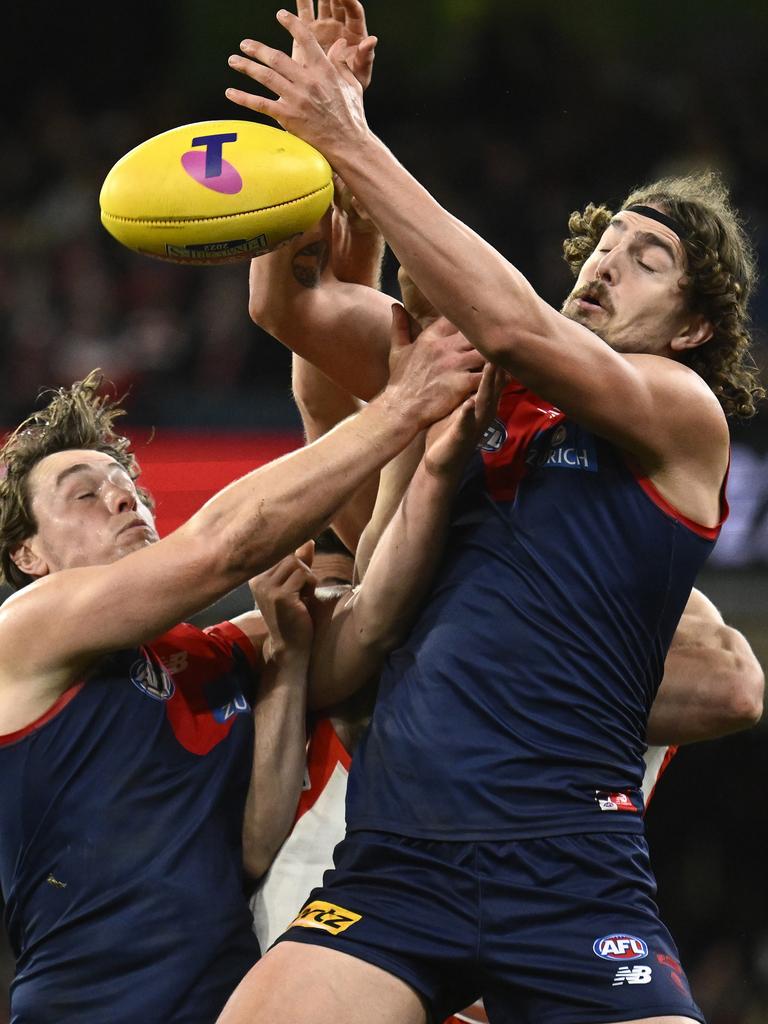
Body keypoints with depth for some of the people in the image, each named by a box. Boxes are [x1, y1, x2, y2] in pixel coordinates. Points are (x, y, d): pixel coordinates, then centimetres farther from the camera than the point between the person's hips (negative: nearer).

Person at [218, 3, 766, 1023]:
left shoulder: (683, 413, 5)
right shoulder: (487, 403, 18)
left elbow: (516, 327, -11)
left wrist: (355, 146, -11)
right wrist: (315, 124, 2)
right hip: (394, 855, 3)